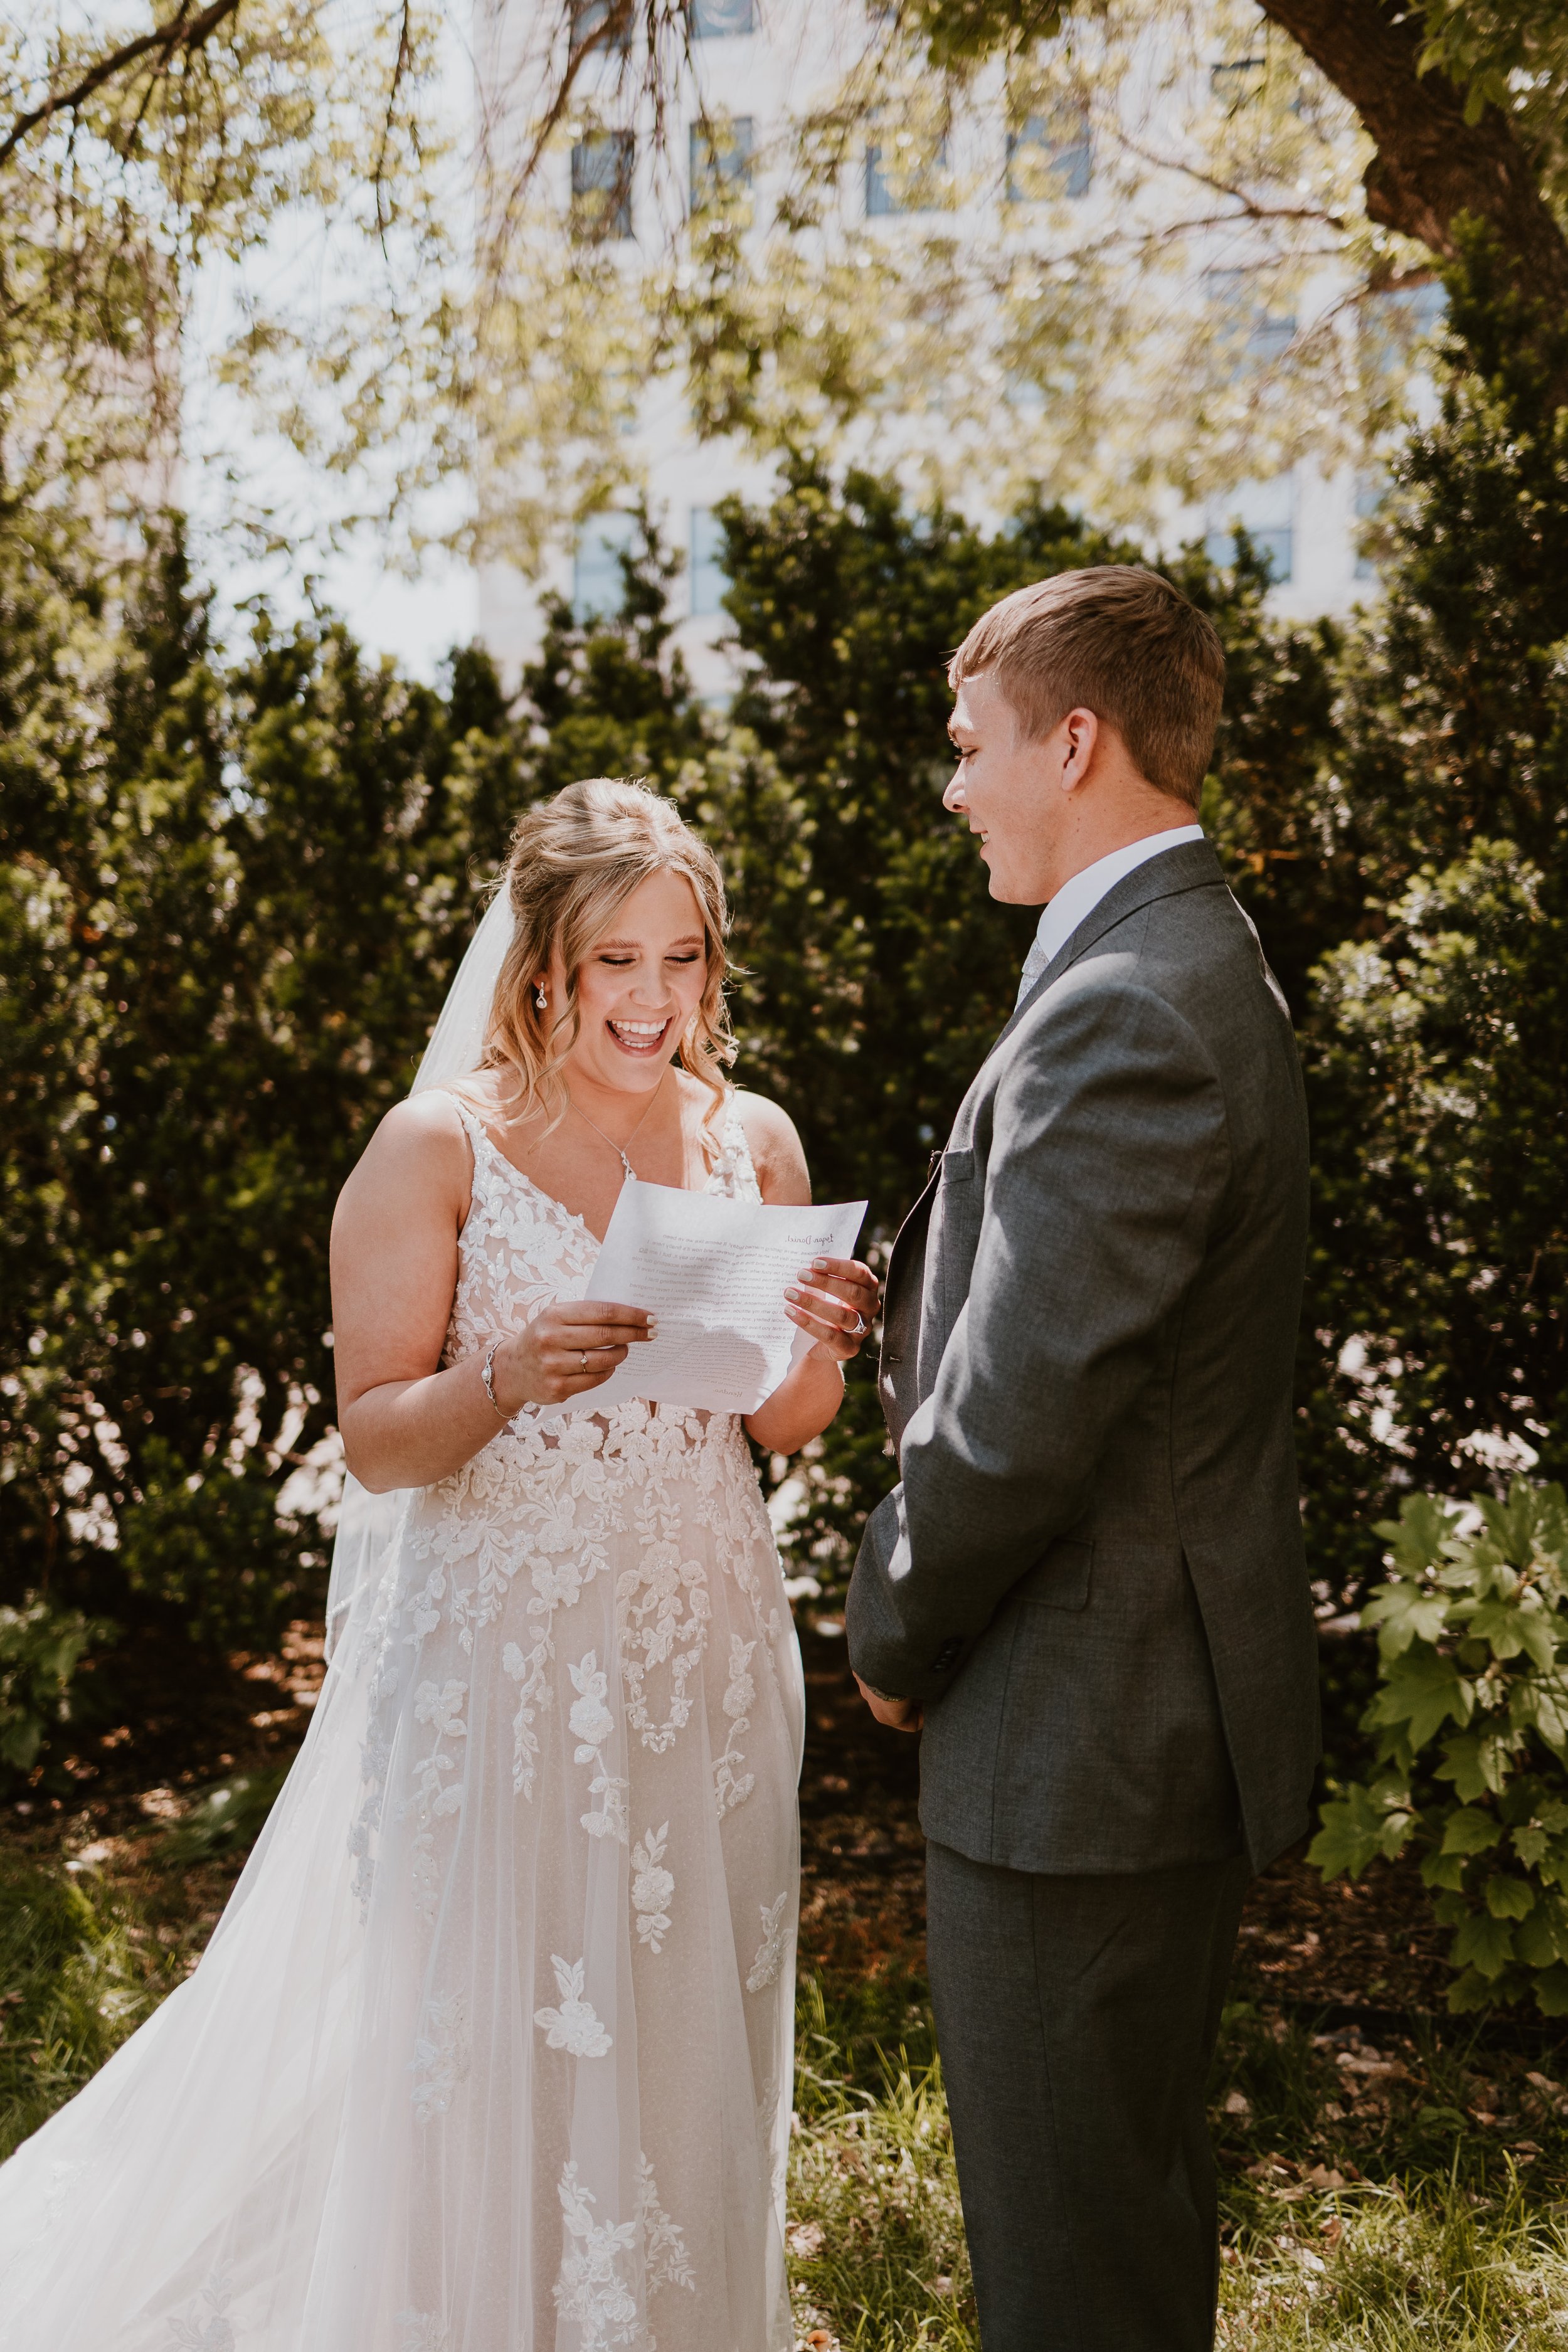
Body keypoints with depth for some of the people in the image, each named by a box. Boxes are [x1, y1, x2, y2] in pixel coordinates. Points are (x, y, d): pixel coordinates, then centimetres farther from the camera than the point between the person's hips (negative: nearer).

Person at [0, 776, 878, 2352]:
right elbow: (375, 1439, -9)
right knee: (493, 2057, 5)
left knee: (692, 2028, 15)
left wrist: (821, 1347, -13)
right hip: (500, 1659, -4)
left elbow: (782, 1429, 9)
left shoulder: (752, 1139, 4)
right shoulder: (437, 1147, -9)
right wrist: (510, 1380, -28)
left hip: (707, 1653, 4)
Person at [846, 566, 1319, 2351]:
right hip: (1176, 1707, 10)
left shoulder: (1123, 1009, -23)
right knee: (1133, 2186, 26)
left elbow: (1018, 1412, -25)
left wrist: (895, 1630, -9)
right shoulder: (1193, 965, 11)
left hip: (1084, 1732, -10)